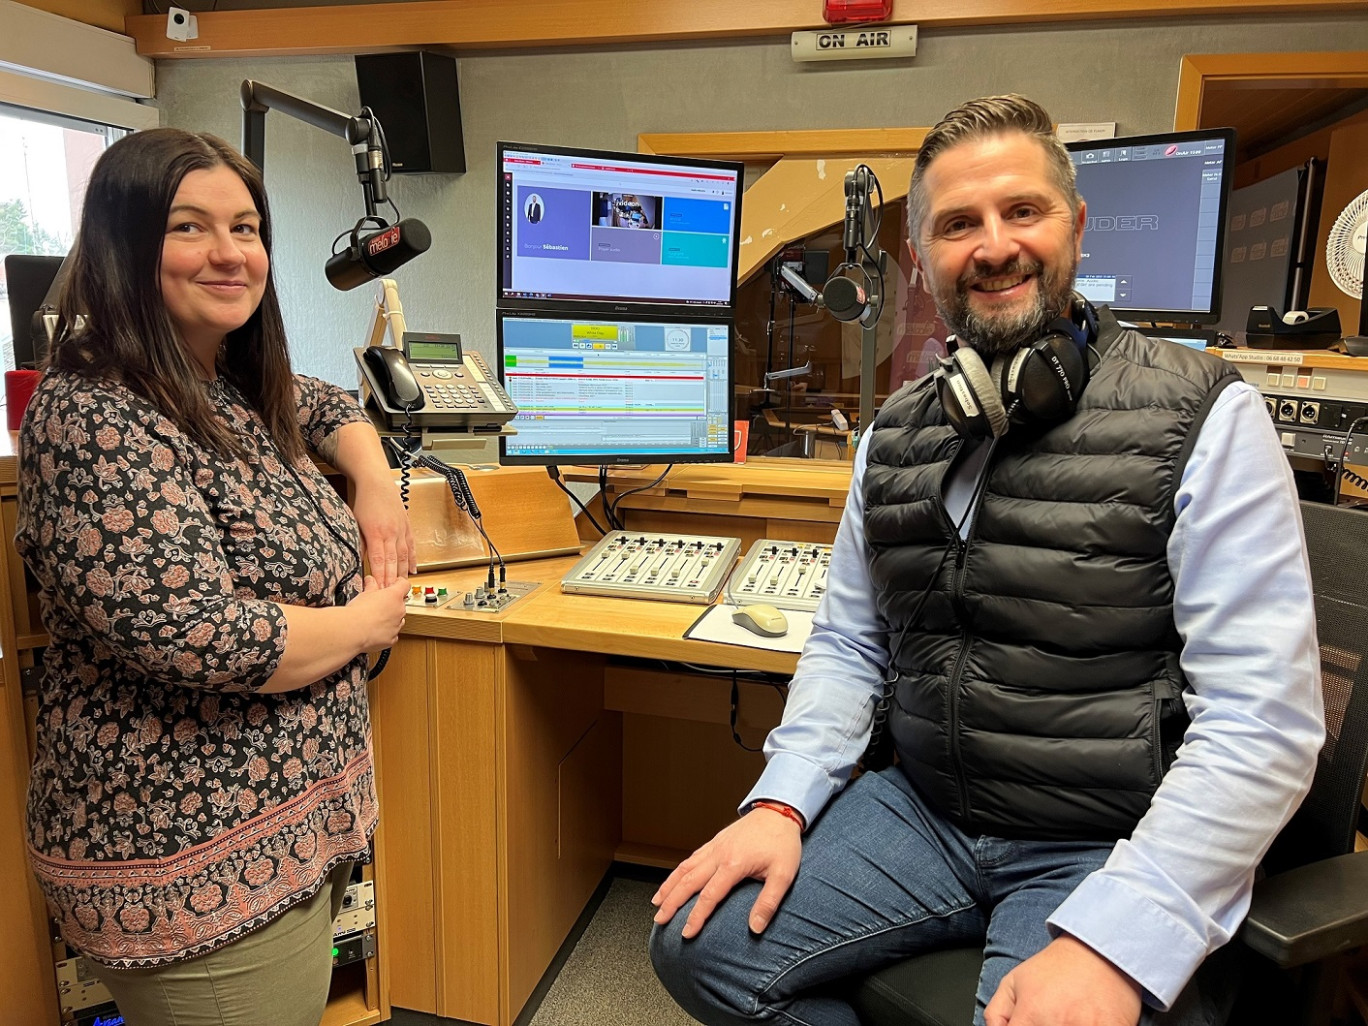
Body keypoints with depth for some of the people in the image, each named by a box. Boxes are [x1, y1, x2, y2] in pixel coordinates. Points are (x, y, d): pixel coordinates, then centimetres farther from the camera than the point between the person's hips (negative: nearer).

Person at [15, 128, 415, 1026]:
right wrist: (373, 617, -13)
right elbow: (201, 640, -30)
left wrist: (378, 487, 3)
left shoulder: (238, 387, 5)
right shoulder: (96, 420, -21)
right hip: (201, 862, -8)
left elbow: (328, 405, 25)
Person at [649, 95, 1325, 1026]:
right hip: (921, 810, 4)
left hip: (1110, 849, -3)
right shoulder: (897, 434, 6)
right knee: (697, 942, -8)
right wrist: (781, 802, -4)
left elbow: (1265, 721, -16)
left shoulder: (1202, 417, -11)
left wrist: (1110, 947, -25)